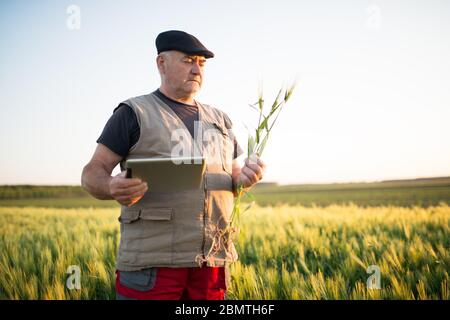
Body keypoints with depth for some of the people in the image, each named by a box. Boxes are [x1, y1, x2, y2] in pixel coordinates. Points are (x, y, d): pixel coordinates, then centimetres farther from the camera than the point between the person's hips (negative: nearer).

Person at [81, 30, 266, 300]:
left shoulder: (220, 120, 19)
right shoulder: (134, 113, 3)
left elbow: (233, 179, 23)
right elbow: (92, 173, 0)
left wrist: (245, 178, -2)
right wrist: (113, 188, -24)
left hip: (213, 259, 5)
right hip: (151, 261, -4)